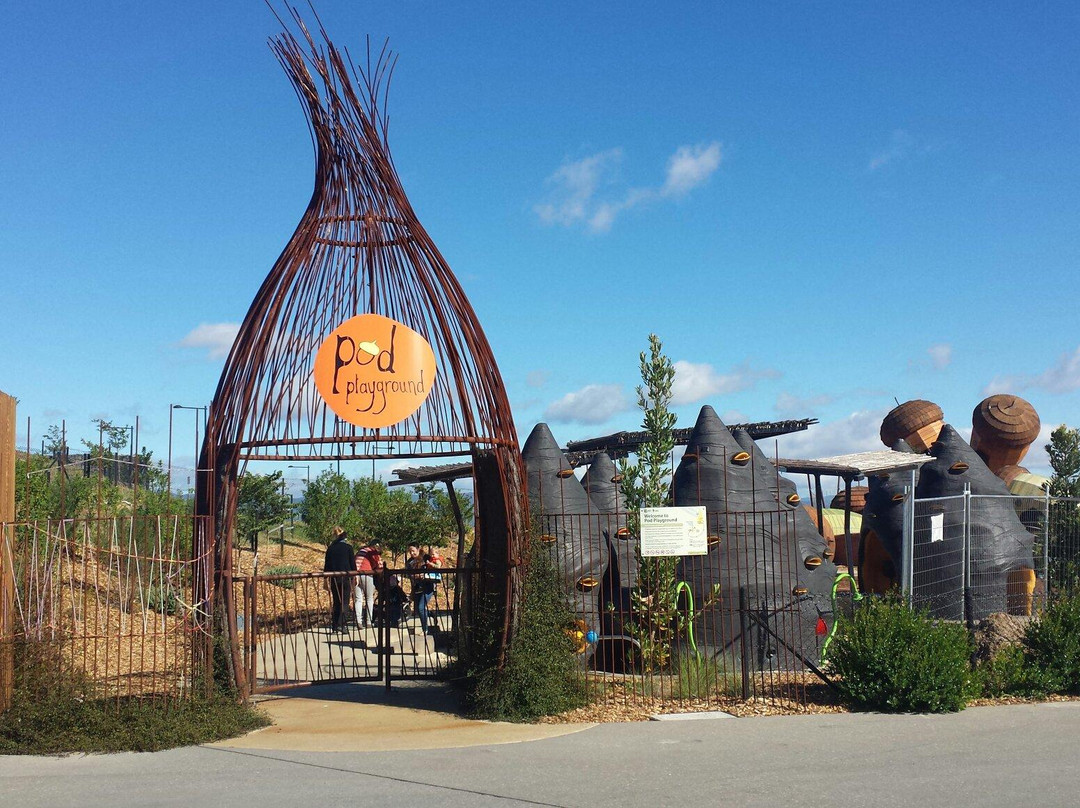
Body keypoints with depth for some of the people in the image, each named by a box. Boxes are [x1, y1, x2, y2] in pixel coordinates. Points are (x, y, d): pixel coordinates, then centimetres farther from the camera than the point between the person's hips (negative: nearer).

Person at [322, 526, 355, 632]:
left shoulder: (330, 548, 5)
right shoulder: (348, 547, -4)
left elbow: (326, 565, 8)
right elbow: (353, 564, -2)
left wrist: (326, 579, 15)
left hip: (334, 578, 3)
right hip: (345, 577, -3)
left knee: (336, 601, 13)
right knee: (344, 601, -1)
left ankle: (334, 625, 12)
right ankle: (341, 624, -11)